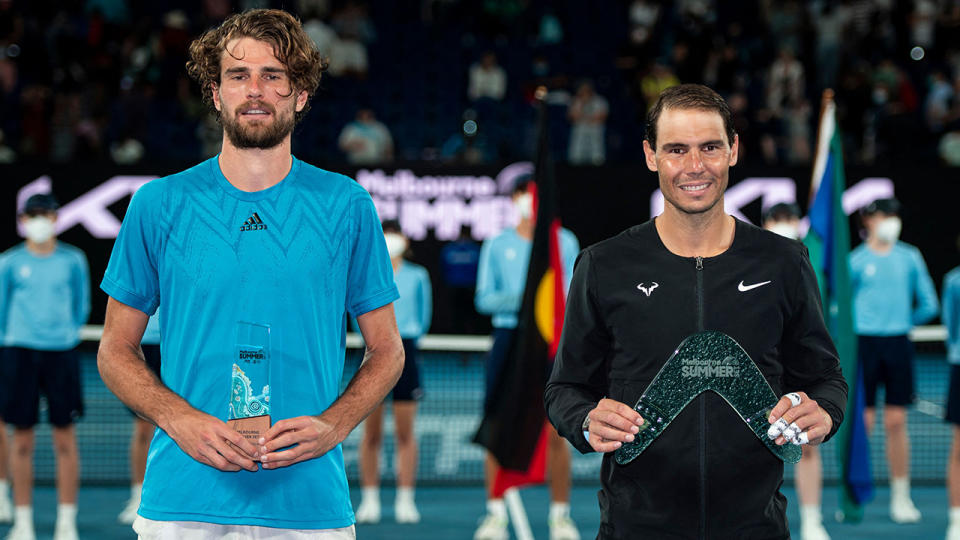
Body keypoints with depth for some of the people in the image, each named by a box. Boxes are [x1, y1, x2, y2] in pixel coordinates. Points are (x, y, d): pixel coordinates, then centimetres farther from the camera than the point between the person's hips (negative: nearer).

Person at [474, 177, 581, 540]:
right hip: (509, 338, 0)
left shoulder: (565, 242, 9)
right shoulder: (497, 245, 8)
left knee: (556, 432, -2)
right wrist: (518, 299, -13)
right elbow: (483, 299, 4)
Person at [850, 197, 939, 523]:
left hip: (898, 345, 2)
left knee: (896, 422, 3)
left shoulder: (910, 258, 7)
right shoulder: (855, 261, -1)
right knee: (862, 421, -2)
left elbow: (929, 305, 13)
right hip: (864, 343, -2)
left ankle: (901, 497, 9)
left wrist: (905, 322, 12)